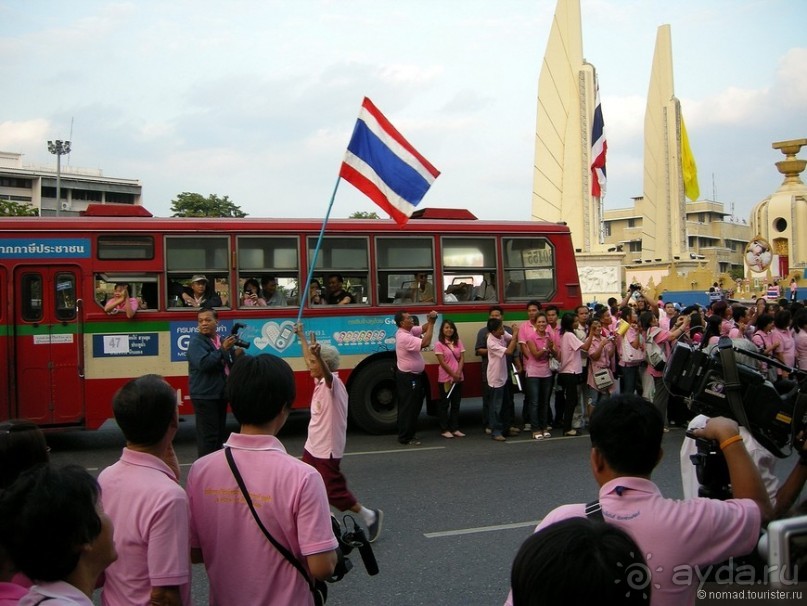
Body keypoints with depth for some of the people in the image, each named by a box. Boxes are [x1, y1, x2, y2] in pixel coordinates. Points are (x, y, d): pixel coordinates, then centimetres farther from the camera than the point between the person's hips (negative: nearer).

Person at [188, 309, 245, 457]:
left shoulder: (223, 340, 12)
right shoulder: (196, 341, -9)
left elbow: (230, 366, 15)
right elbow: (203, 363, -25)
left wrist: (236, 355, -5)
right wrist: (223, 349, -25)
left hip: (221, 393, 7)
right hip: (204, 395, -7)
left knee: (220, 433, 14)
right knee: (208, 435, -8)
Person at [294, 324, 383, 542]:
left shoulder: (333, 382, -19)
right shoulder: (320, 380, 5)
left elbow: (327, 372, -44)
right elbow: (309, 359, 22)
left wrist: (318, 354, -64)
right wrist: (301, 336, 28)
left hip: (327, 450, -9)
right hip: (312, 446, 9)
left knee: (333, 491, 0)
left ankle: (370, 516, 16)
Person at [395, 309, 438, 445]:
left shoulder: (409, 331, 5)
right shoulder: (404, 337, -25)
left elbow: (423, 329, 8)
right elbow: (425, 343, -31)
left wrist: (431, 321, -13)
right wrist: (432, 323, -25)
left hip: (413, 376, 10)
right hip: (408, 377, -10)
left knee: (414, 405, 16)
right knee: (408, 407, -3)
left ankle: (409, 433, 25)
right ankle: (405, 438, 4)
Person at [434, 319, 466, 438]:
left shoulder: (458, 343, 8)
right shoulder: (439, 344, -7)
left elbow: (461, 359, 3)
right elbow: (442, 362, -11)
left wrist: (458, 373, -11)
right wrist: (453, 374, -13)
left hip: (458, 378, 5)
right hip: (445, 378, -5)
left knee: (456, 404, 9)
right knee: (445, 404, 2)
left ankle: (455, 428, 15)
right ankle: (444, 430, 6)